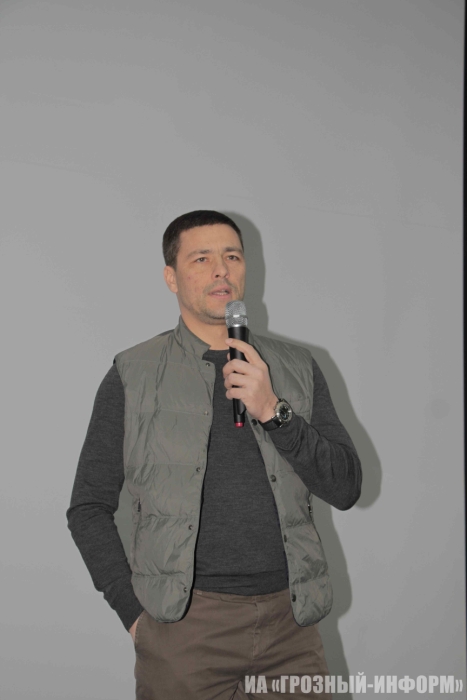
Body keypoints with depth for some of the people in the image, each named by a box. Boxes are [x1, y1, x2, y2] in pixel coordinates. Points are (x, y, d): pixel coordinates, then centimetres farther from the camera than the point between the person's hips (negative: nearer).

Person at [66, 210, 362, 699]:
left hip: (289, 622, 2)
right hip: (184, 624, -2)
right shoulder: (133, 375, 1)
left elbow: (346, 489, 1)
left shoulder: (298, 369, 7)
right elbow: (89, 507, 3)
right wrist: (135, 612, -5)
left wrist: (273, 412, -12)